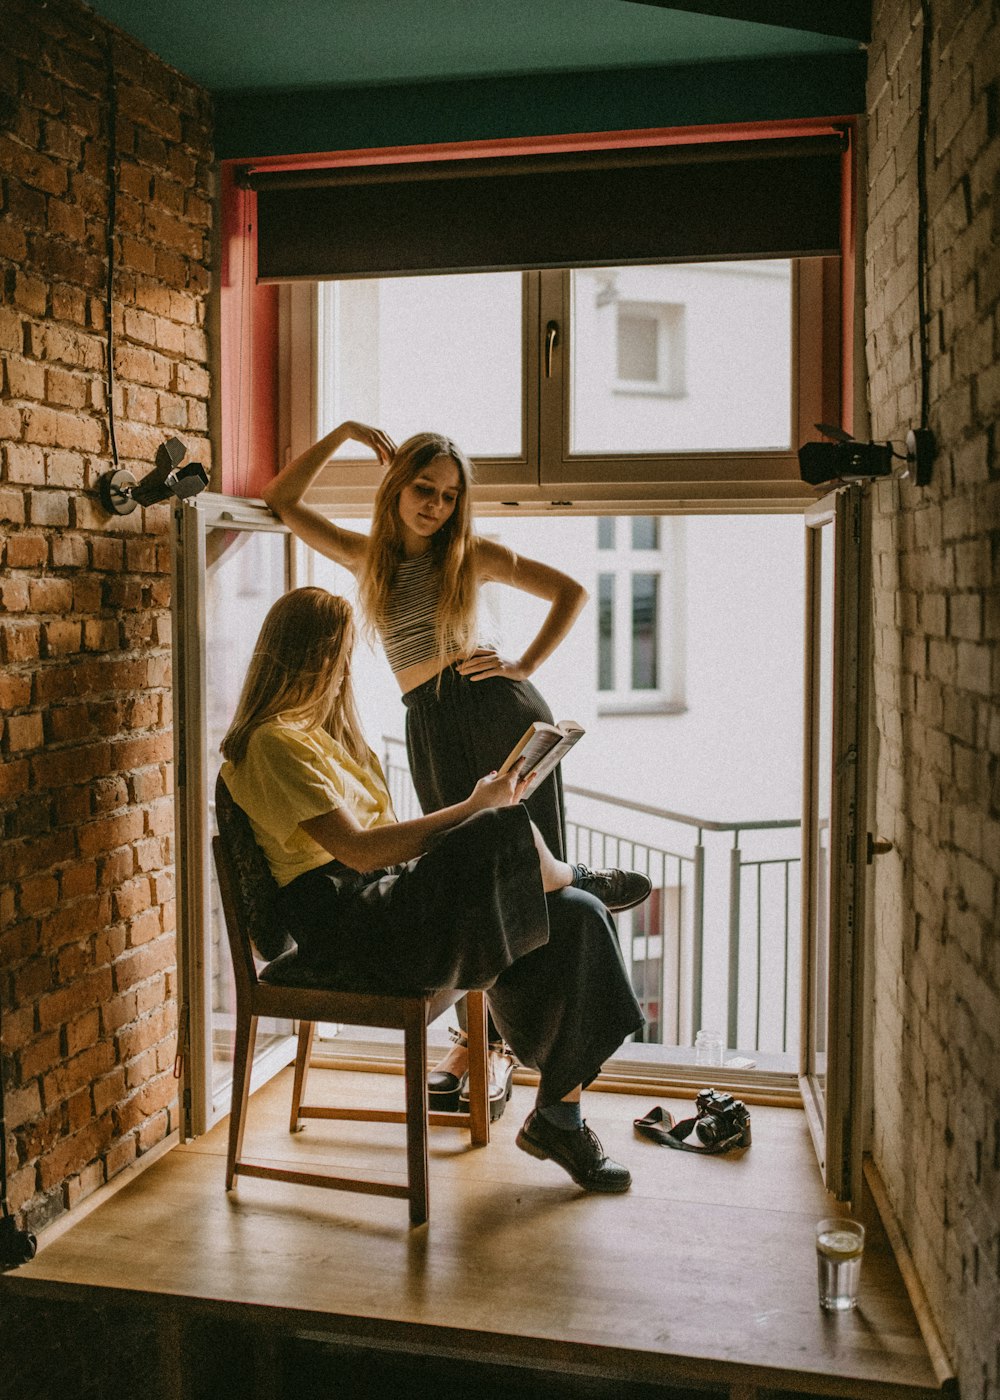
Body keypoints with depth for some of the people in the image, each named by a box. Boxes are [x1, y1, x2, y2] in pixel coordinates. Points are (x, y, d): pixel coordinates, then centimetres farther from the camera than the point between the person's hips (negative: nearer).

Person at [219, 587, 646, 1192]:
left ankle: (559, 1114, -6)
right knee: (505, 832, -29)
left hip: (387, 905, 9)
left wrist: (485, 809, 4)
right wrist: (472, 811, -16)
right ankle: (555, 874, 9)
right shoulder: (274, 742, -8)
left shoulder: (327, 734, 24)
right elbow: (358, 848, -19)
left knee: (579, 918, -10)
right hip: (344, 923, -9)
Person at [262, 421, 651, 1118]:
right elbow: (282, 499, 15)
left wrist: (525, 665, 0)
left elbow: (572, 592, 10)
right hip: (431, 728, 2)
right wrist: (342, 433, 9)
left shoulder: (472, 554, 7)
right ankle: (482, 1042, 16)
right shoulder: (367, 555, 14)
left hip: (498, 707, -2)